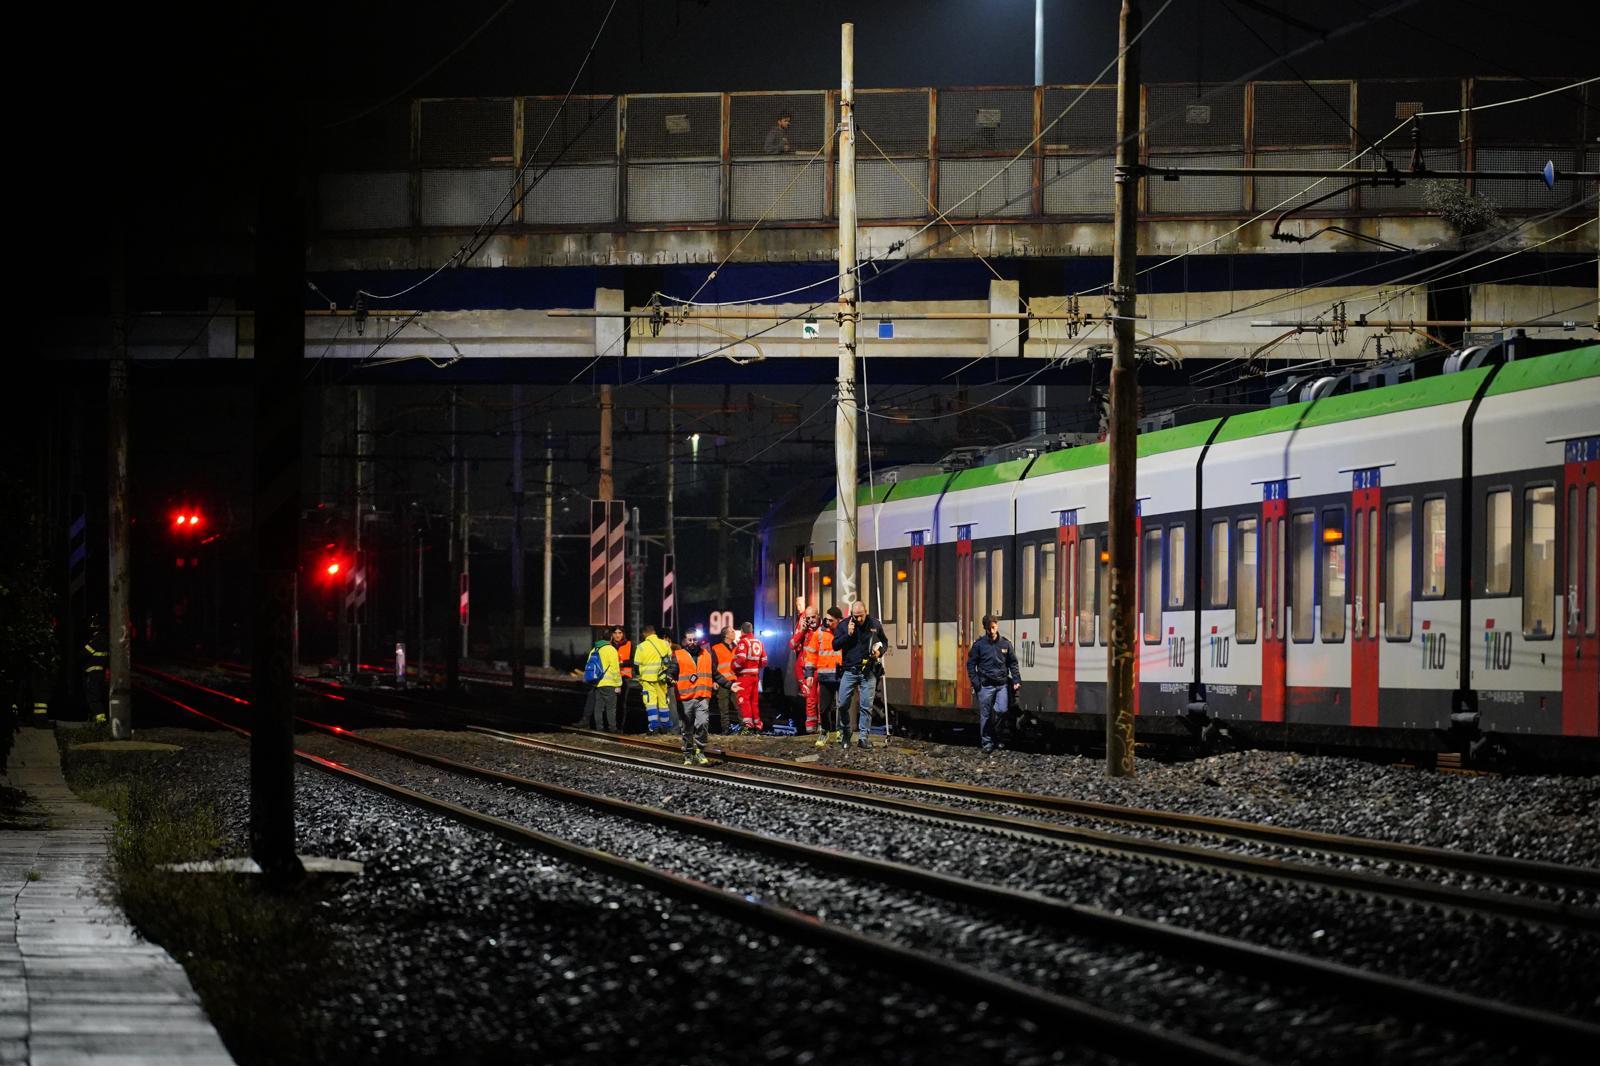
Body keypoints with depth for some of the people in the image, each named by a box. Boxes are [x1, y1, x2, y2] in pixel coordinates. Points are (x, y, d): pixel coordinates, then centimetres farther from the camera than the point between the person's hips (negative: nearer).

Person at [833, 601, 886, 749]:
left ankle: (863, 737, 2)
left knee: (866, 706, -3)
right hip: (849, 670, 0)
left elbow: (884, 642, 17)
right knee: (843, 704, -1)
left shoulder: (874, 624, 4)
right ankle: (845, 733, 20)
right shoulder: (843, 625, 2)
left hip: (868, 671, 0)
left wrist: (880, 651, -4)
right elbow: (835, 645, -1)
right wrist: (848, 634, -14)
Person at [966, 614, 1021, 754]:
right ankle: (987, 742, 11)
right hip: (985, 686, -1)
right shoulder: (979, 644, 1)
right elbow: (971, 664, 4)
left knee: (1002, 711, -7)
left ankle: (999, 739, 10)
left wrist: (1016, 681, 4)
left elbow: (1013, 664, 13)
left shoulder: (1005, 644, 7)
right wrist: (975, 682, -5)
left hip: (1002, 685, 1)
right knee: (985, 715, 2)